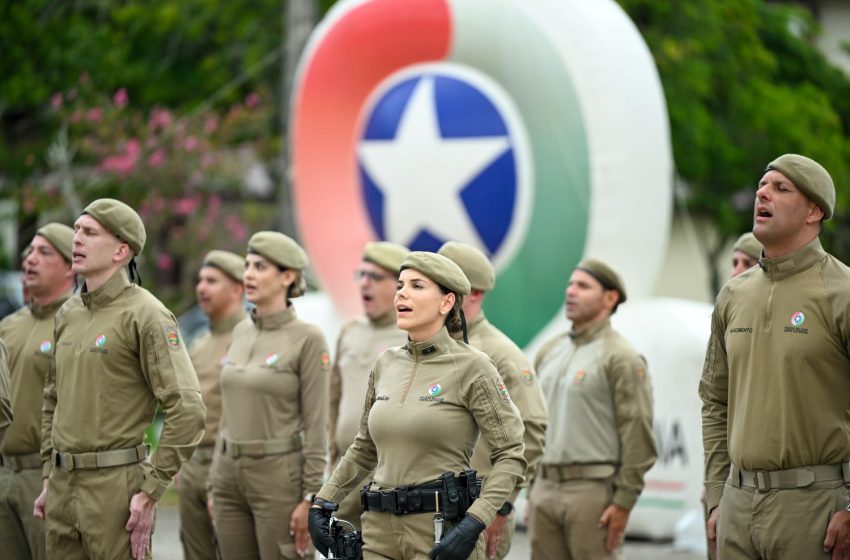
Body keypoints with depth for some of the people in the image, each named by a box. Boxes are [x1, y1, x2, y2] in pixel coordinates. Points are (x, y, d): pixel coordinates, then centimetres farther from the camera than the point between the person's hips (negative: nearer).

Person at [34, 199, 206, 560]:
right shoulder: (68, 314, 13)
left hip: (116, 486, -7)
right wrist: (49, 481, 18)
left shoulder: (146, 315, -11)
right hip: (64, 487, 7)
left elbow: (187, 411, -17)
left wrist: (150, 493, -17)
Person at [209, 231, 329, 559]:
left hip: (279, 475, -7)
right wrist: (215, 482, 15)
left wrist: (310, 498, -14)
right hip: (230, 472, 7)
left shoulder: (307, 339, -8)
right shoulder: (241, 332, 11)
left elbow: (316, 424, -10)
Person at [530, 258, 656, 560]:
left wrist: (623, 502, -15)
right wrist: (532, 489, 16)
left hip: (593, 489, -7)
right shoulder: (549, 351, 16)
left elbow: (638, 436, -11)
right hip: (545, 488, 7)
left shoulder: (621, 358, -6)